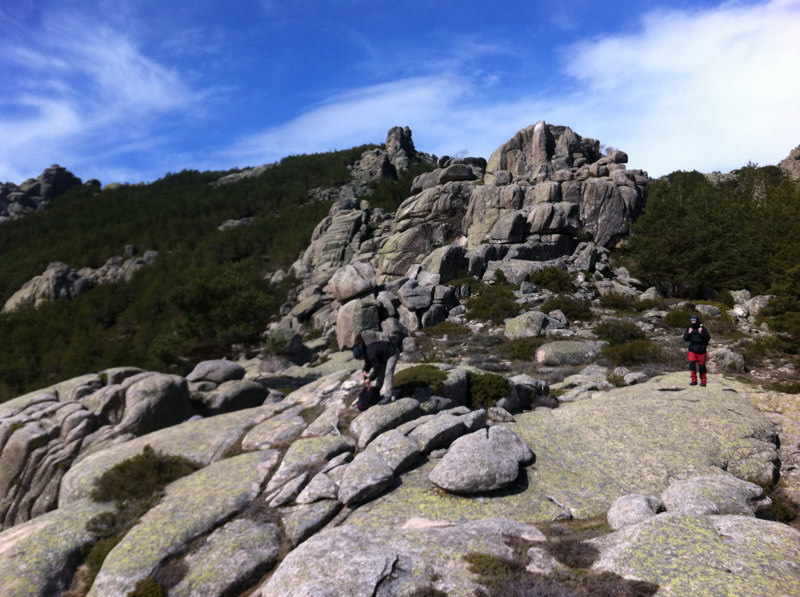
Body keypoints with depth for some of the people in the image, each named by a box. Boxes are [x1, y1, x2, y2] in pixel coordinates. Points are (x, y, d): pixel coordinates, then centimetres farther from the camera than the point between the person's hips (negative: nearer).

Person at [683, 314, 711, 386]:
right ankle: (694, 380, -7)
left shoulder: (702, 329, -5)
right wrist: (688, 333, -12)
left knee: (701, 366, 6)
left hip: (701, 350, -2)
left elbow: (708, 338, -10)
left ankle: (703, 381, 19)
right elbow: (685, 339, 3)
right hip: (692, 350, 2)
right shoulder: (689, 329, 3)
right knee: (692, 363, -13)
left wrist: (701, 333, -22)